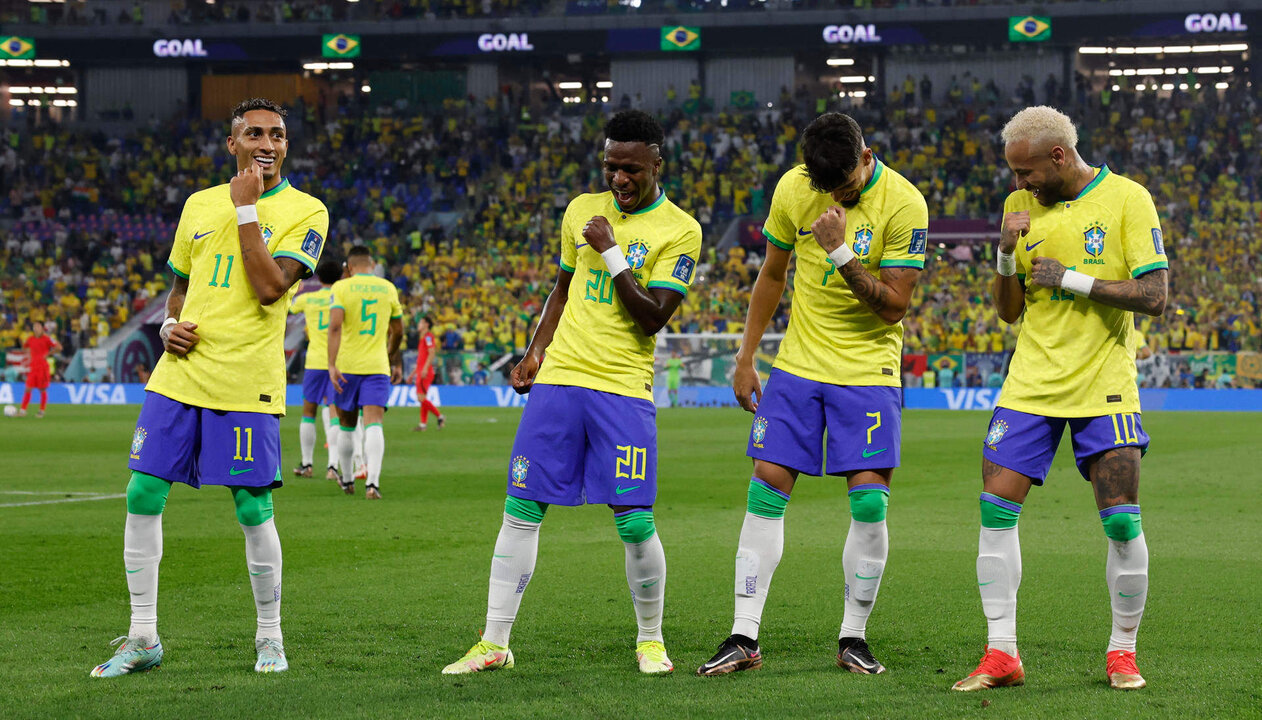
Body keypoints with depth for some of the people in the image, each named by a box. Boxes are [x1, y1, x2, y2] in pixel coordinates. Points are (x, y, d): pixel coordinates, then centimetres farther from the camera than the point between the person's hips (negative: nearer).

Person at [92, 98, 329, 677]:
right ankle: (142, 639, 10)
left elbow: (269, 287, -16)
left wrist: (246, 209, -13)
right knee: (143, 497, 0)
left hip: (246, 383, -5)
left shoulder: (304, 211, -3)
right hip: (180, 373, 5)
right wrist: (169, 326, 4)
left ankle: (270, 636, 14)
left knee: (253, 509, -5)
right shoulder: (200, 205, 13)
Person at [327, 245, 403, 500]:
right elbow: (397, 331, 17)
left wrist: (332, 365, -18)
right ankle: (372, 482, -25)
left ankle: (347, 480, 27)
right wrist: (394, 360, 33)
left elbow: (335, 325, -15)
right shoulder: (388, 288, 8)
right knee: (373, 424, -8)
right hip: (377, 365, 1)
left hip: (347, 365, -1)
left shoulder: (342, 287, -2)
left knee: (347, 425, 15)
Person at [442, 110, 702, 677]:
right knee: (521, 510, 0)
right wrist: (535, 350, 13)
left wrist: (611, 252, -14)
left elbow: (653, 317, -11)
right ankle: (494, 642, 6)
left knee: (634, 522, -8)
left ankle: (651, 639, 14)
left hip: (623, 388, -4)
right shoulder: (582, 210, 11)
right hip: (558, 377, 4)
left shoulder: (679, 230, -4)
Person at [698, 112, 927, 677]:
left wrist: (840, 253, -27)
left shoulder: (903, 204, -15)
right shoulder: (793, 188, -3)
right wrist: (746, 357, 9)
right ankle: (744, 639, 0)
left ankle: (853, 637, 5)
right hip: (798, 363, 3)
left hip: (868, 371, -3)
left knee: (869, 501, -10)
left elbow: (894, 306, -16)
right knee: (766, 490, -3)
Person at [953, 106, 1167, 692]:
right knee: (996, 511, -6)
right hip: (1031, 383, 4)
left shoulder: (1127, 199, -6)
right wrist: (1006, 256, -7)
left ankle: (1123, 651, 10)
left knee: (1122, 522, -7)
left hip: (1104, 387, -4)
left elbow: (1153, 296, -12)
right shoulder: (1020, 206, 7)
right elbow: (1008, 310, 11)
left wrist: (1069, 279, -15)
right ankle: (1001, 653, 2)